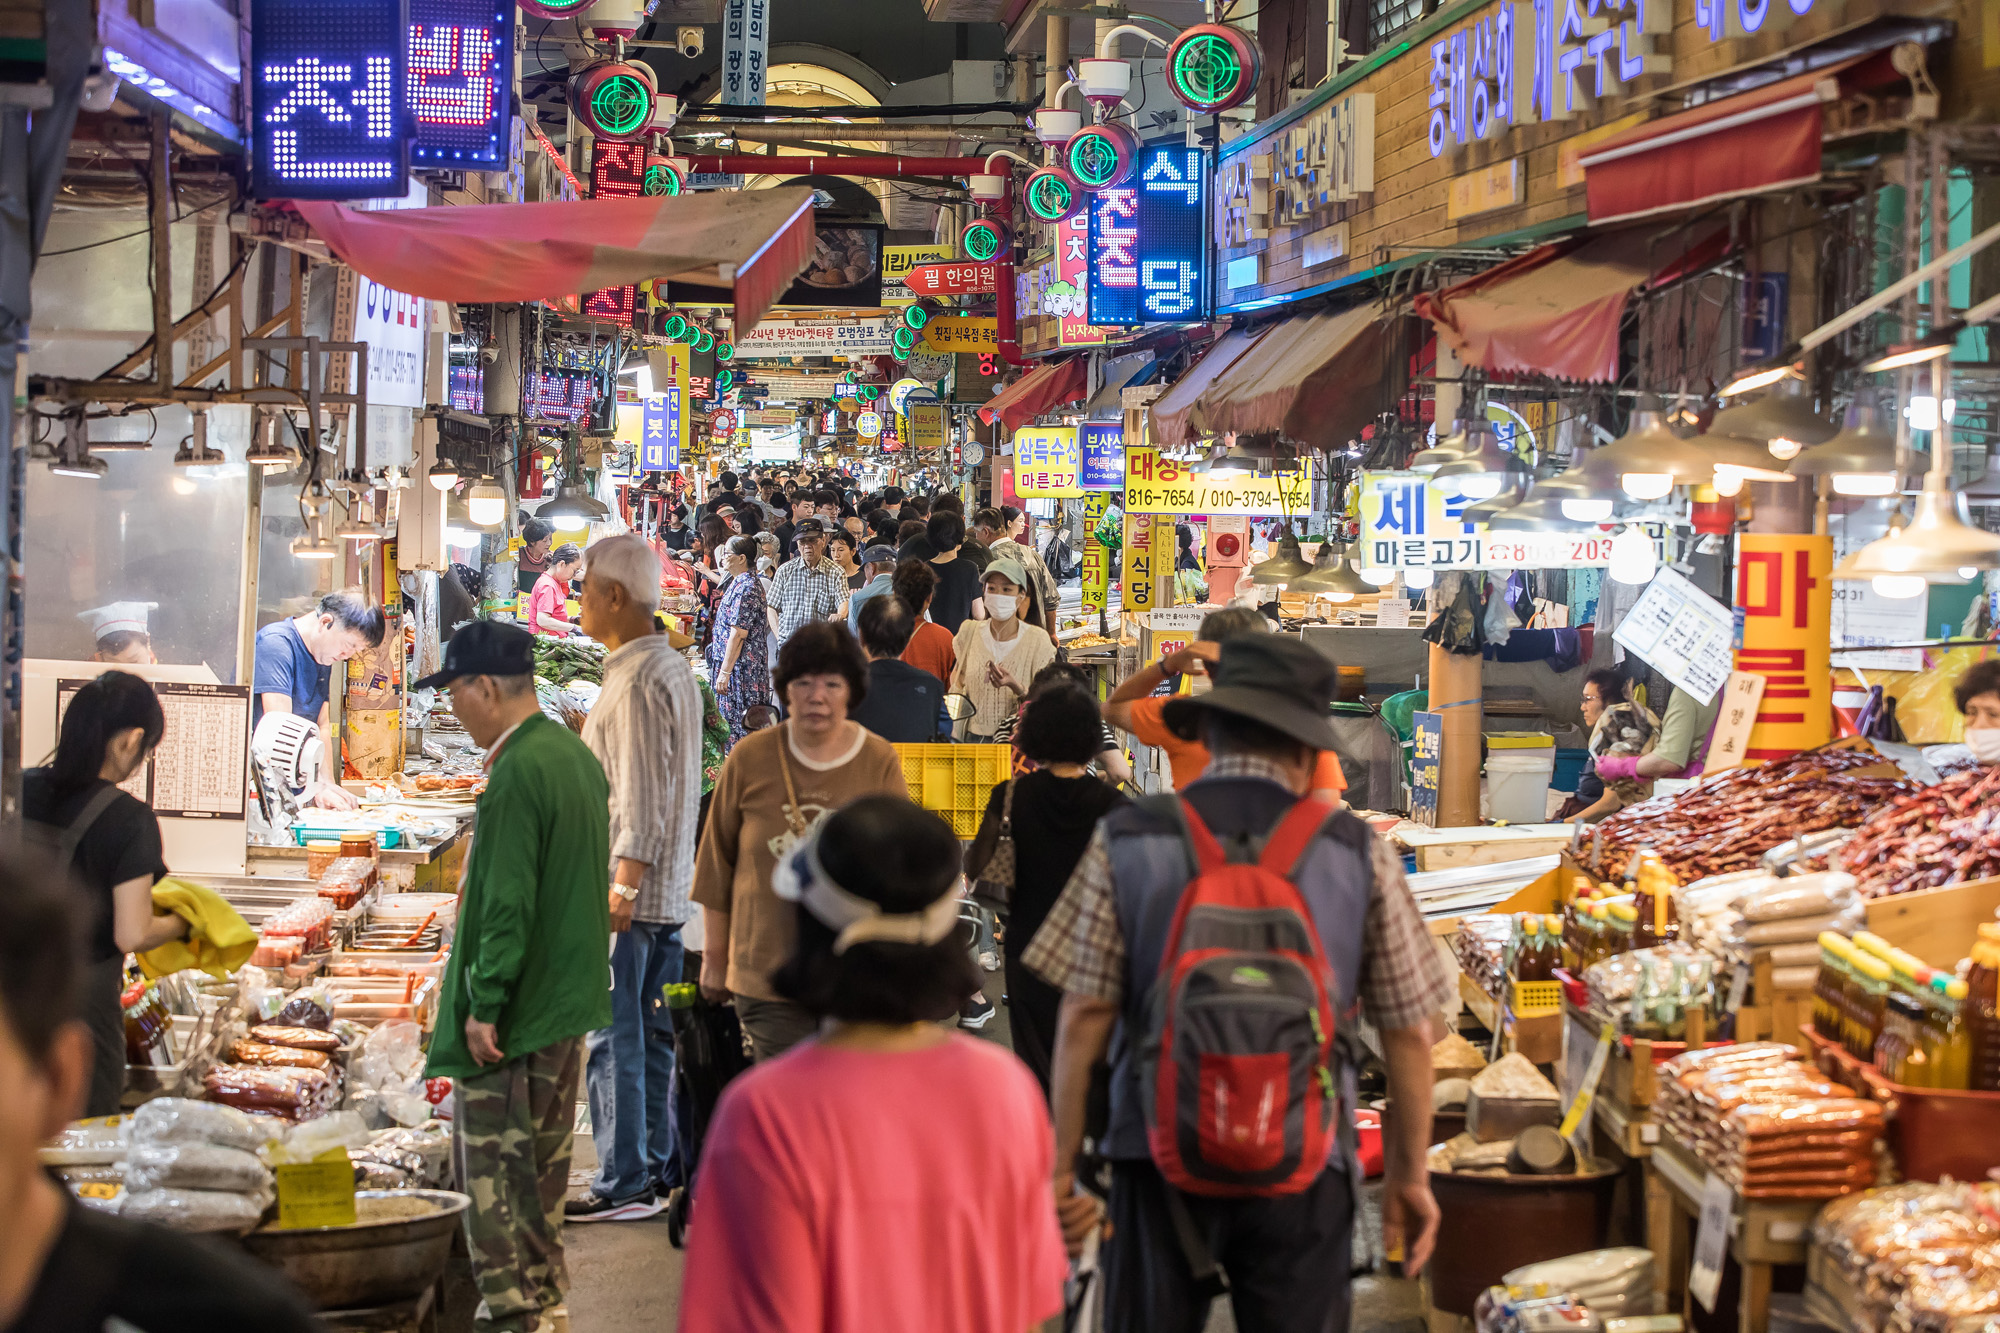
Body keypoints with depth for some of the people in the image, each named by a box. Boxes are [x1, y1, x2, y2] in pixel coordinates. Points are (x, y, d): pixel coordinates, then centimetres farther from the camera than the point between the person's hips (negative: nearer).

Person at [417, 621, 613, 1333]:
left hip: (515, 1006, -9)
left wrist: (484, 1003, -19)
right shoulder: (577, 754, 9)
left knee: (491, 1151, -2)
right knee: (544, 1150, 17)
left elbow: (507, 901, -23)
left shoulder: (517, 773, -20)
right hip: (571, 995, 9)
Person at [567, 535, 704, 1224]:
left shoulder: (636, 682, -16)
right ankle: (664, 1166, 19)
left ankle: (623, 1183, -2)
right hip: (670, 889, 10)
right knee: (656, 1033, 13)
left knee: (612, 1038, -5)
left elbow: (643, 797, -21)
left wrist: (622, 886, -22)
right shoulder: (675, 669, 14)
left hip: (628, 888, -10)